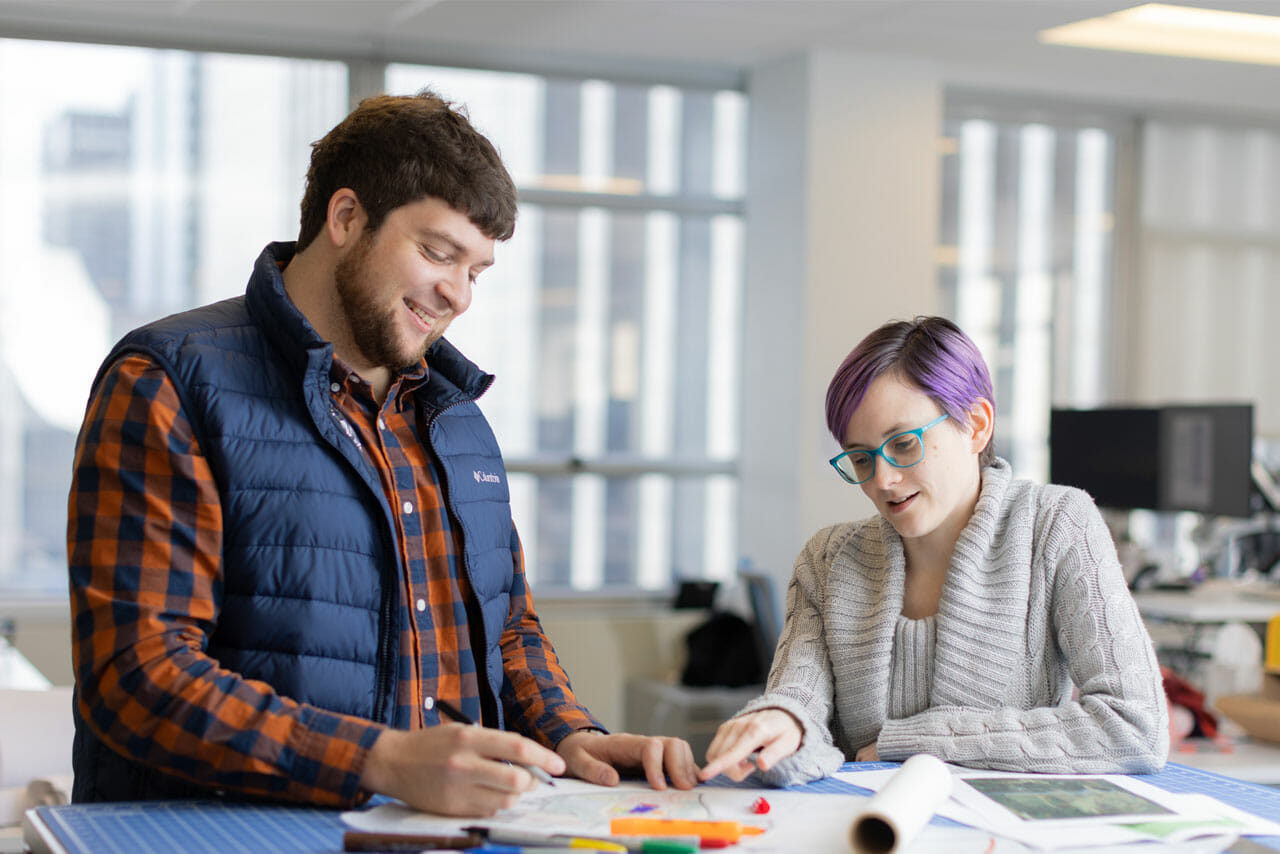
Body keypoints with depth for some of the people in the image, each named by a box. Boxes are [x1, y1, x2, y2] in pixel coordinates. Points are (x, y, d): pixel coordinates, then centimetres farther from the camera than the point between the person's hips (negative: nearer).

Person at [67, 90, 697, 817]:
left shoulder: (456, 411, 19)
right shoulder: (170, 385, -5)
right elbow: (135, 671, -15)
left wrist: (569, 737, 5)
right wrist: (386, 763, -24)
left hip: (447, 824, 6)